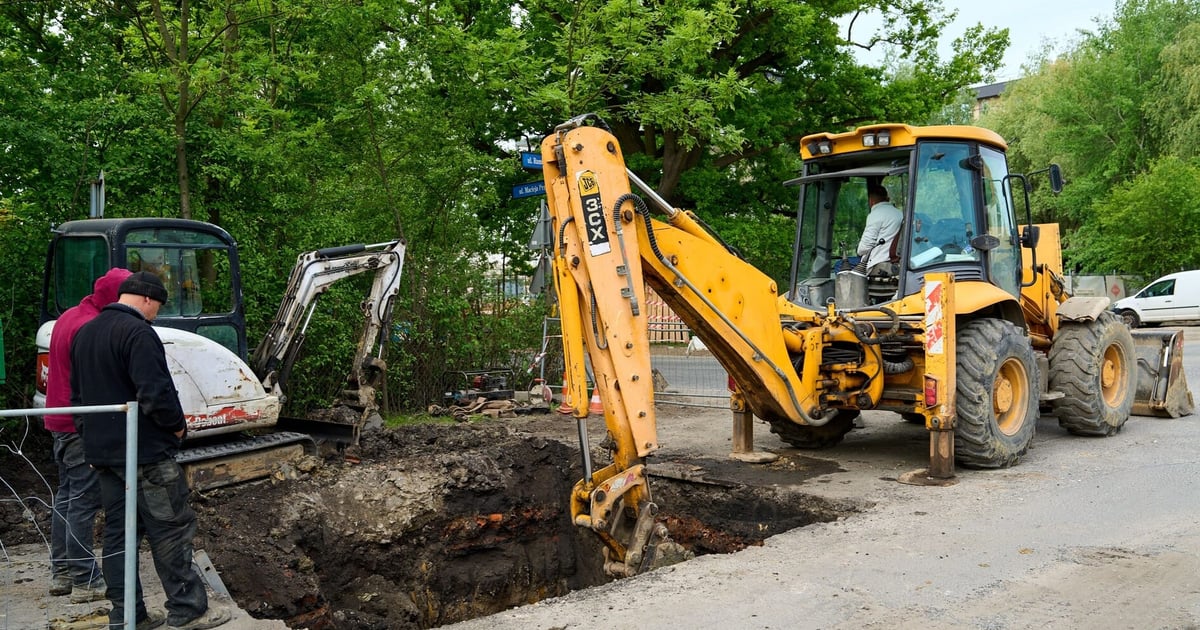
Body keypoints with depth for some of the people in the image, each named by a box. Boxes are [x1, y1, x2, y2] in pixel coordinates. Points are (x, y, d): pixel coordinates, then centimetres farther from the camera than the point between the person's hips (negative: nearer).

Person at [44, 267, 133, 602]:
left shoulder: (70, 316, 11)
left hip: (60, 421, 10)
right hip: (83, 425, -10)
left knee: (66, 497, 15)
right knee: (84, 502, -5)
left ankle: (61, 573, 23)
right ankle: (85, 581, -1)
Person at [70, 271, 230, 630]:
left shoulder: (84, 334, 15)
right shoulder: (138, 333, -16)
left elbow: (78, 394, 21)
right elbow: (155, 392, -21)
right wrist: (178, 426, -6)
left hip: (101, 451, 9)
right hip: (145, 450, -9)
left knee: (118, 530, 11)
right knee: (170, 528, -1)